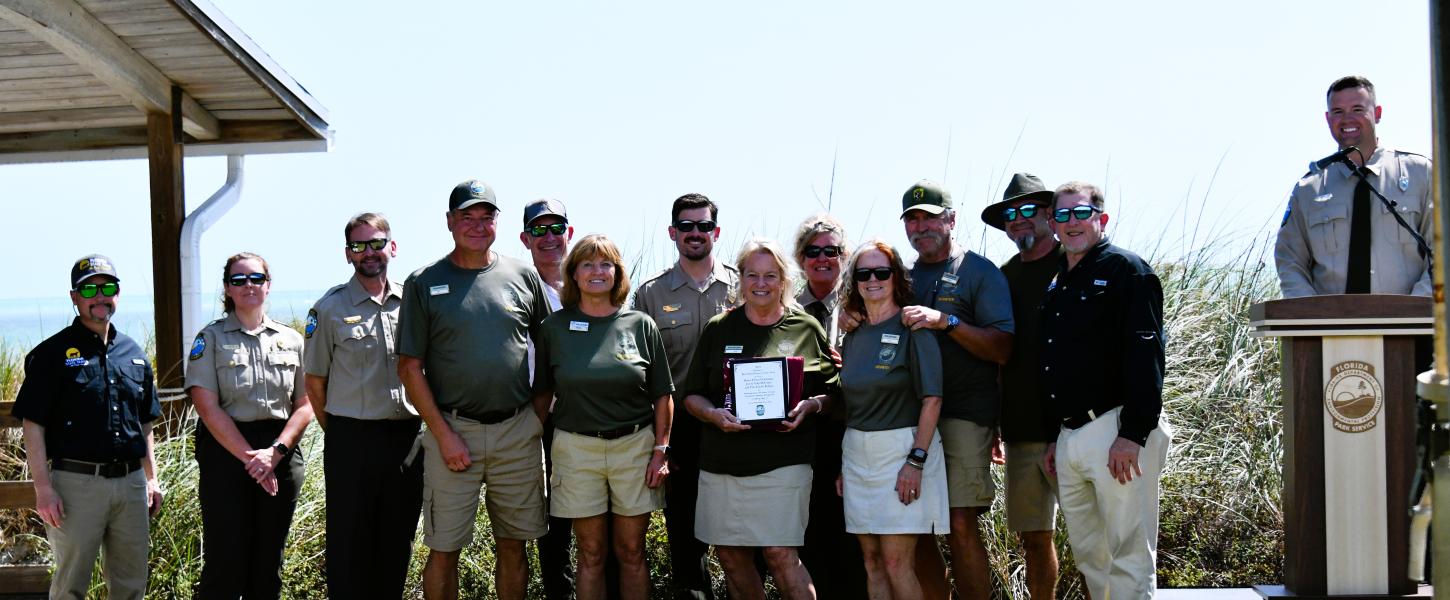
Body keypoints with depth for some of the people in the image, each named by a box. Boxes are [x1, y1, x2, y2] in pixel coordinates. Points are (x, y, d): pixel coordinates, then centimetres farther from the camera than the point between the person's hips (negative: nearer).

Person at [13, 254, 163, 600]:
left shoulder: (133, 354, 13)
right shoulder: (53, 353, -4)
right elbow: (33, 426, -8)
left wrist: (151, 479, 16)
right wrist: (43, 489, -13)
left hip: (131, 482, 5)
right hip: (77, 483, -5)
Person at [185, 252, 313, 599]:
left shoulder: (291, 340, 10)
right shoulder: (211, 338, 1)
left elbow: (304, 406, 6)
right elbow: (208, 407, -8)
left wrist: (275, 452, -10)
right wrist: (250, 457, -14)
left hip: (281, 456, 3)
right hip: (226, 453, -3)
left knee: (268, 562, 9)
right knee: (225, 561, -4)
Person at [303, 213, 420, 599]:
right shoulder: (330, 308, -1)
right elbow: (314, 381, 4)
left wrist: (427, 427, 9)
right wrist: (338, 433, 4)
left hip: (408, 436, 3)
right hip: (352, 440, -3)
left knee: (398, 538, 11)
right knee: (350, 542, 3)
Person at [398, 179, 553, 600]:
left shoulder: (523, 276, 5)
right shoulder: (424, 283, 0)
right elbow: (410, 368, -2)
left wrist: (541, 417, 3)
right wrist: (444, 435, -8)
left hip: (518, 431, 2)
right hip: (453, 430, -2)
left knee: (513, 545, 10)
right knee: (444, 549, 3)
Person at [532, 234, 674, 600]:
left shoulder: (640, 325, 3)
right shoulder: (555, 327, 3)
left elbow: (662, 395, 4)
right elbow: (542, 394, 7)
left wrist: (661, 450, -3)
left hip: (635, 446, 0)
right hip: (577, 448, 0)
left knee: (632, 553, 7)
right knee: (591, 555, 5)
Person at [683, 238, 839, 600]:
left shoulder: (806, 329, 5)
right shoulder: (719, 329, 9)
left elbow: (833, 391, 8)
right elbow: (692, 395, 10)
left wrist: (809, 406, -12)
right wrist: (714, 414, -10)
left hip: (783, 462, -3)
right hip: (722, 462, 3)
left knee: (780, 554, -10)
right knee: (730, 557, 8)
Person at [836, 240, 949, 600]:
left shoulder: (911, 327, -6)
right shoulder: (853, 337, 12)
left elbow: (932, 398, -11)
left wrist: (917, 460, -18)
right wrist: (843, 466, 12)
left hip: (902, 448, -6)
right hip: (857, 453, 6)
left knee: (897, 563, -8)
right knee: (872, 562, 7)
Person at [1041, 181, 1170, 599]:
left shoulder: (1125, 270, -5)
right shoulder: (1056, 286, 18)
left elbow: (1146, 354, -15)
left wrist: (1133, 434, -21)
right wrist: (1053, 439, 17)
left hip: (1118, 433, -8)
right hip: (1069, 436, 8)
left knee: (1129, 558, -4)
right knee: (1088, 556, 13)